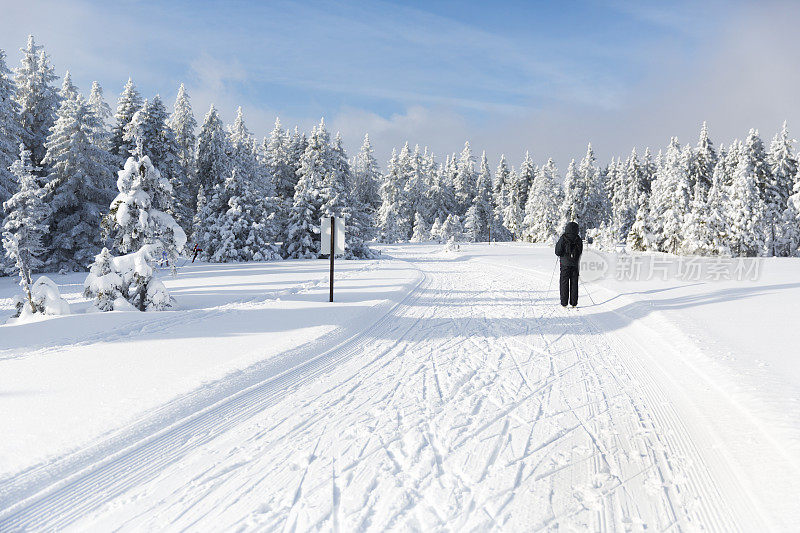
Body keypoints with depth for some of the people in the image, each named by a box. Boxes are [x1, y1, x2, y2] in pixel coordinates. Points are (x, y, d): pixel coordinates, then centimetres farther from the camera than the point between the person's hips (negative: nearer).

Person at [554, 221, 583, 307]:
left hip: (565, 264, -3)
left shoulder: (563, 238, -11)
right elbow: (580, 252, 8)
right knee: (574, 283, 9)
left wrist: (557, 245, 9)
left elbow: (558, 252, -10)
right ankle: (574, 303, 10)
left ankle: (564, 303, 2)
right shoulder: (578, 239, -1)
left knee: (564, 283, 4)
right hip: (575, 264, 3)